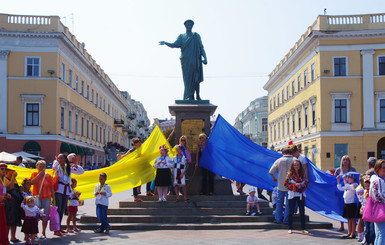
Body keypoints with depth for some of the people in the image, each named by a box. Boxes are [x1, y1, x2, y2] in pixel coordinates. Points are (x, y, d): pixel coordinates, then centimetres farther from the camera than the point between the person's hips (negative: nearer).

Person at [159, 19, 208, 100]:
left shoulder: (196, 36, 16)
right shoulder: (181, 36, 14)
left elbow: (201, 48, 11)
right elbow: (174, 45, 2)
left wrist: (205, 58, -3)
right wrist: (165, 43, -16)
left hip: (196, 60, 1)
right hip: (186, 60, -1)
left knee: (196, 78, -5)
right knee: (188, 78, -8)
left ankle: (197, 95, 3)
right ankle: (189, 97, -8)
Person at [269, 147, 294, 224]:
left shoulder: (279, 160, -1)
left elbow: (271, 171, 1)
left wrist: (274, 178, 18)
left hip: (281, 184, 1)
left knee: (279, 201, 12)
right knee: (289, 202, 7)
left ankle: (278, 219, 13)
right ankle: (286, 220, 8)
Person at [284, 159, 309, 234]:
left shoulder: (302, 174, 6)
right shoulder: (290, 174, -5)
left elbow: (306, 182, 16)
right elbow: (286, 183, -6)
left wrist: (304, 185, -7)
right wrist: (295, 185, -17)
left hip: (301, 195, 3)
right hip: (292, 195, -3)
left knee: (302, 212, 5)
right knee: (291, 212, 3)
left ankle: (303, 228, 13)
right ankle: (290, 228, 13)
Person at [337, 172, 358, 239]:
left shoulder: (355, 185, -10)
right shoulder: (348, 185, 17)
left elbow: (348, 187, -26)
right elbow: (340, 188, 22)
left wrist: (344, 179, -23)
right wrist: (338, 180, 15)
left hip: (352, 204, -8)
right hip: (346, 204, 8)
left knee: (352, 219, -3)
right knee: (348, 219, 12)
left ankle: (353, 234, 1)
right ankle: (349, 233, 17)